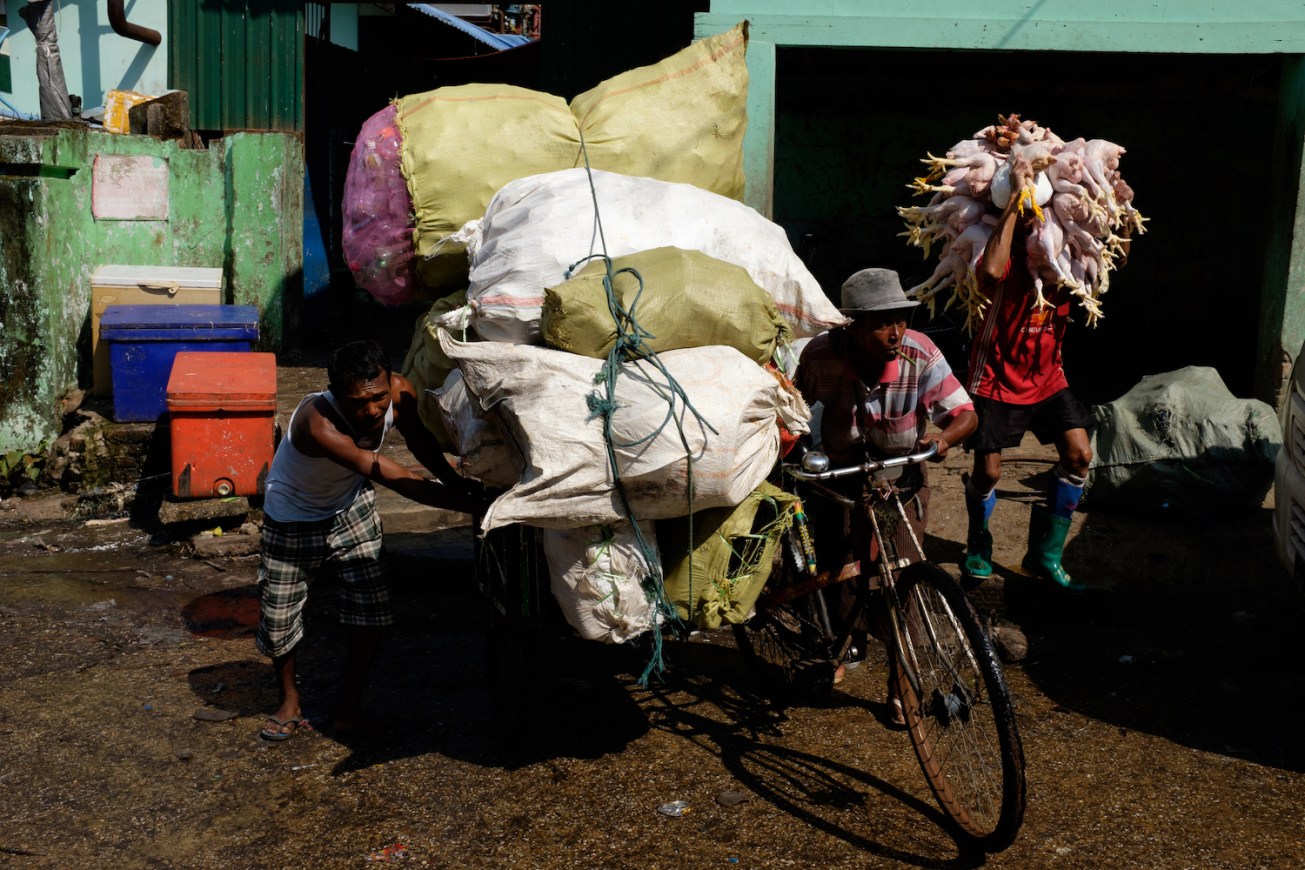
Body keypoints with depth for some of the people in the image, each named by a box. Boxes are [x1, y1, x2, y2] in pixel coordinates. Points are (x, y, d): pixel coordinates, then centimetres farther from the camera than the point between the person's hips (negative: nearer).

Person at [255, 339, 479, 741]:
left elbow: (421, 443, -1)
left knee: (370, 610, -6)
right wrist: (469, 503, -46)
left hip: (352, 507, 4)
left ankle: (350, 705, 15)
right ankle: (289, 699, 35)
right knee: (278, 620, 6)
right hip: (293, 517, -4)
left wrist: (458, 483, -8)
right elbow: (394, 477, -44)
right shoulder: (317, 422, -42)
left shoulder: (399, 392, -25)